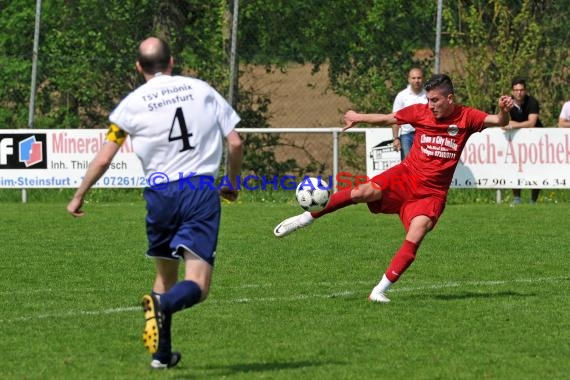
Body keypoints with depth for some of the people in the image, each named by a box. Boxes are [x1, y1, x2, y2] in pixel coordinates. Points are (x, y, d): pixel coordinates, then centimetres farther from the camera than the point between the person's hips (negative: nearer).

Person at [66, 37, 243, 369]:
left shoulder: (133, 103, 4)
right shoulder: (202, 90, 8)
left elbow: (103, 159, 4)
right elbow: (235, 143, 7)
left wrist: (79, 197, 18)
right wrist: (233, 183, 24)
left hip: (161, 194, 1)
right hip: (202, 190, -1)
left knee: (166, 275, 22)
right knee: (197, 285, -6)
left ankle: (162, 354, 22)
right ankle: (163, 304, -37)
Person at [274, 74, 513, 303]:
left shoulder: (466, 117, -3)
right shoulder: (420, 112, 2)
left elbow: (499, 122, -12)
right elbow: (387, 119, 14)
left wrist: (504, 111, -33)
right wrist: (359, 117, 11)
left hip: (432, 193, -1)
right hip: (406, 176, 1)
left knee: (414, 238, -21)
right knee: (364, 192, -25)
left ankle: (380, 290, -13)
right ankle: (305, 219, -12)